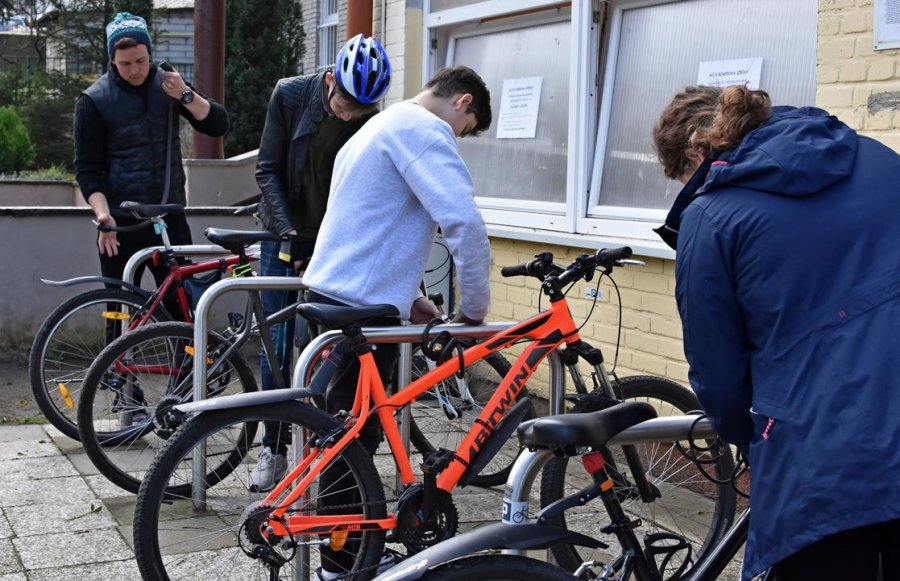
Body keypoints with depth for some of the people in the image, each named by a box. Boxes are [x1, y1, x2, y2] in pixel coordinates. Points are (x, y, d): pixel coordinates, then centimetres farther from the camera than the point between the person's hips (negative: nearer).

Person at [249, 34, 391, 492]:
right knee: (276, 345, 0)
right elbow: (267, 171, -10)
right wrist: (288, 232, -18)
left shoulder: (372, 124, -15)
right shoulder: (290, 95, -14)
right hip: (285, 235, 0)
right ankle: (273, 449, 10)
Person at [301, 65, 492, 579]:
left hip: (330, 292, 10)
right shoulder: (424, 130, -12)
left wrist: (408, 297, 21)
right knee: (356, 437, 0)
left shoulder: (381, 125, 21)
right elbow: (465, 221, -23)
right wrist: (476, 307, -11)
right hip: (361, 307, -10)